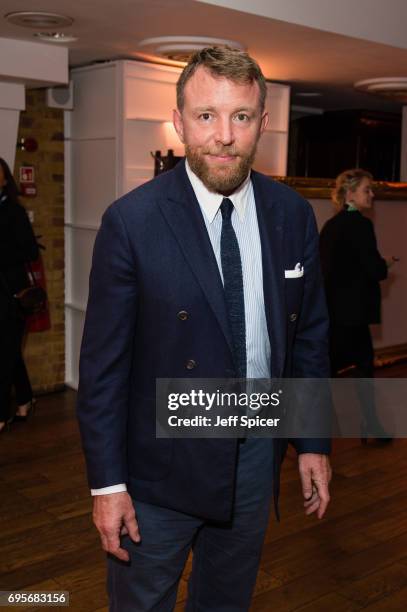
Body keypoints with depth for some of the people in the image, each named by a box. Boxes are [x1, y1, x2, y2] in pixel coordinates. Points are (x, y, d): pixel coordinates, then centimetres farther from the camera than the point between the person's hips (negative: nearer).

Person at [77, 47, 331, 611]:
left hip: (258, 452, 4)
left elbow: (309, 334, 5)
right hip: (163, 461, -3)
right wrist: (107, 483, -10)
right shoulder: (131, 221, -16)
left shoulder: (293, 215, -4)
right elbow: (102, 364, -12)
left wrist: (314, 442, 6)